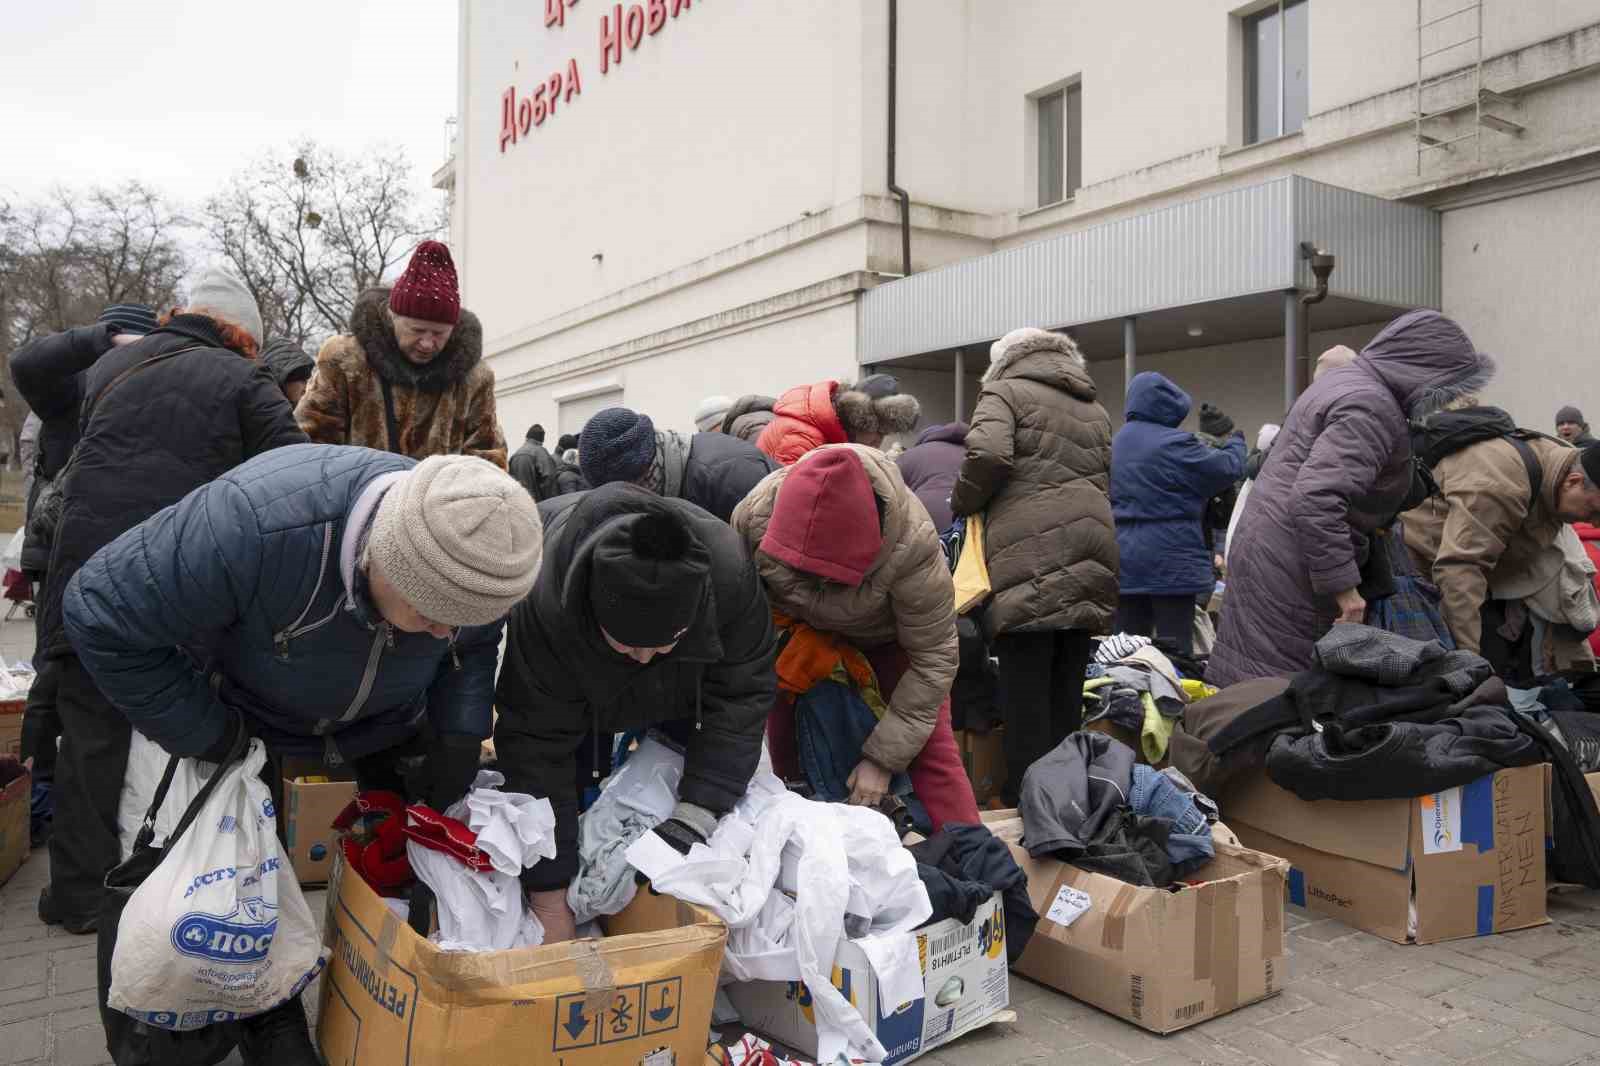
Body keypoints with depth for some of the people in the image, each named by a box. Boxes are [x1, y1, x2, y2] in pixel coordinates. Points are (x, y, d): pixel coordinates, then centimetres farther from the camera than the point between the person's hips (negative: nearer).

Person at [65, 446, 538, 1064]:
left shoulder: (469, 558, -31)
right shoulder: (253, 526, -47)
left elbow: (474, 644, -5)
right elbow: (103, 614, -32)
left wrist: (460, 736, -17)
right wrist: (204, 735, -26)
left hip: (392, 714, 3)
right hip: (253, 713, -3)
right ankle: (268, 1015, 23)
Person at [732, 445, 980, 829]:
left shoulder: (911, 543, -40)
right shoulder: (753, 515, -33)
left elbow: (933, 657, -28)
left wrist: (883, 758, -25)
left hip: (888, 635, -2)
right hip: (804, 632, 3)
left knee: (930, 750, -12)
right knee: (784, 748, 7)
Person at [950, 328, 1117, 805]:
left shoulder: (1006, 391, 7)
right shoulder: (1094, 409, 27)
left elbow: (988, 455, -10)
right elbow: (1104, 477, 21)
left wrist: (962, 505, 5)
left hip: (1031, 558, -6)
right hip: (1093, 558, 7)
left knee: (1026, 691, -3)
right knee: (1067, 690, 12)